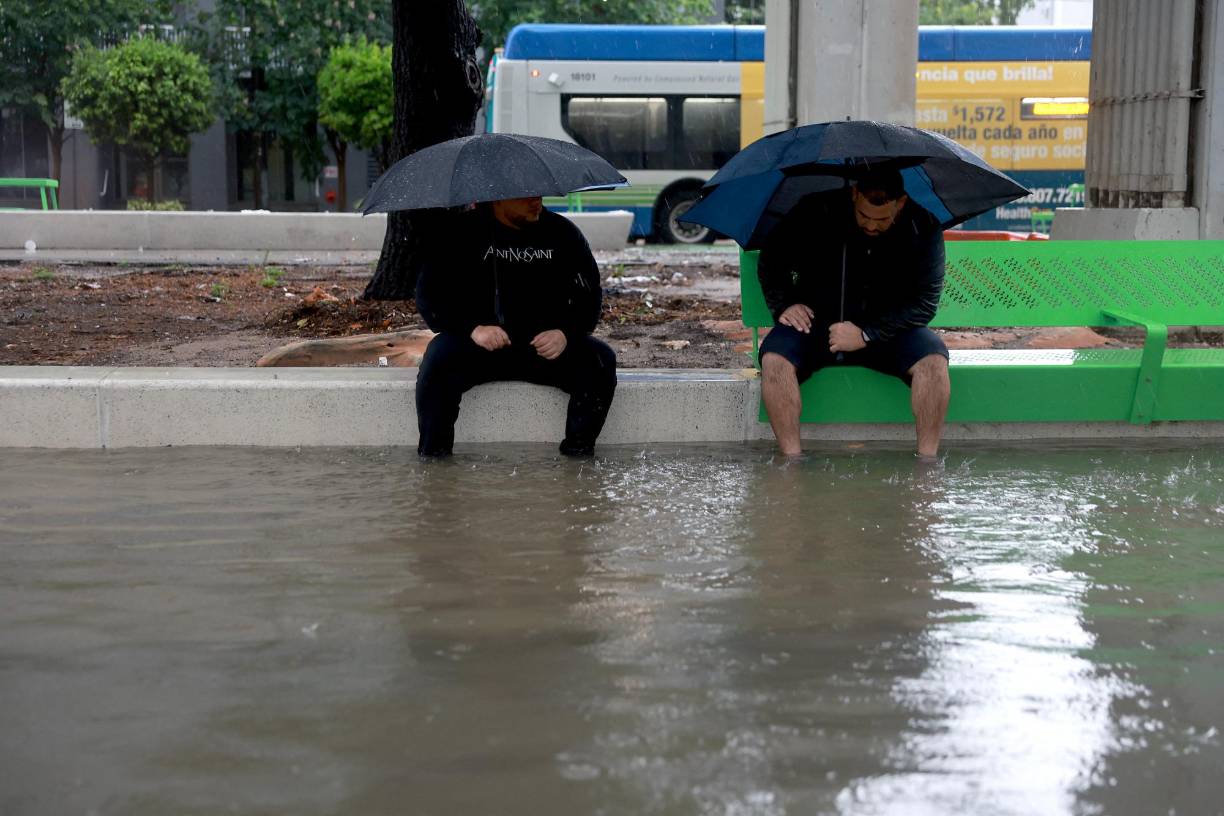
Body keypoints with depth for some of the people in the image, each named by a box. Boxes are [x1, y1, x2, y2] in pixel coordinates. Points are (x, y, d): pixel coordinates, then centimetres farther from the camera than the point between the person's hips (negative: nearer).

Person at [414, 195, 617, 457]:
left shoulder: (562, 233, 6)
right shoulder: (460, 232, -1)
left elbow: (590, 295, 7)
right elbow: (429, 293, -2)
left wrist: (565, 333, -13)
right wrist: (472, 328, -19)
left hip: (545, 346, 2)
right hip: (477, 346, -2)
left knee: (600, 361, -23)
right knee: (439, 358, -31)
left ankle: (578, 450, -12)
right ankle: (433, 453, -16)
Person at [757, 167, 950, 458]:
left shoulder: (922, 225, -11)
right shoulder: (817, 212, -11)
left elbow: (925, 301, -11)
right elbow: (771, 261, 4)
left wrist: (867, 334, -21)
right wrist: (783, 305, -13)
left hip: (888, 328, 0)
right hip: (817, 322, 0)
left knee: (934, 360, -28)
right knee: (774, 358, -30)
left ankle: (927, 459, -19)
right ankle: (792, 459, -24)